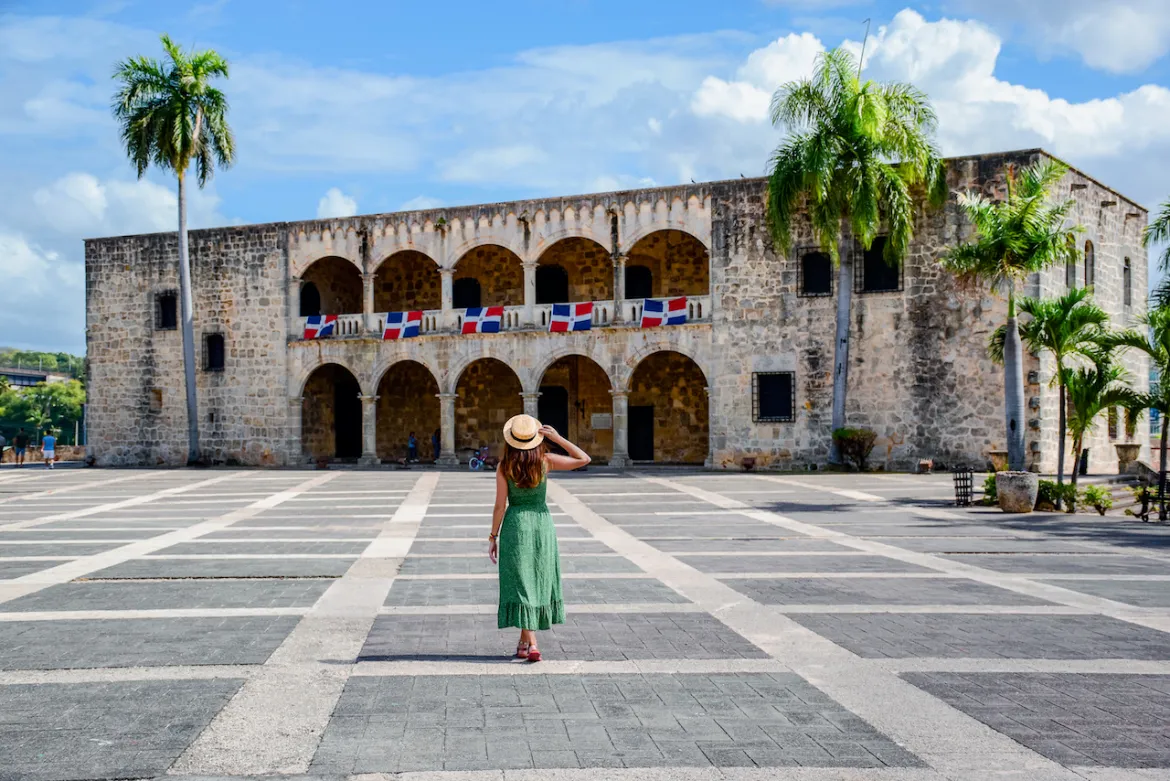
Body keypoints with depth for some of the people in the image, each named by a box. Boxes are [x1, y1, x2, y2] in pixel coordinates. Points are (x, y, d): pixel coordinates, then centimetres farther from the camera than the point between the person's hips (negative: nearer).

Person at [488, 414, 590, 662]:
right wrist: (558, 438, -5)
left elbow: (500, 506, -8)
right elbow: (584, 459, -3)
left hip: (515, 525, -2)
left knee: (521, 584, 2)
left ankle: (531, 644, -8)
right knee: (539, 582, 15)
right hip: (542, 522, 2)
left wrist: (493, 537, 2)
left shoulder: (504, 468, -10)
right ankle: (524, 639, 24)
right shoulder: (546, 461, -7)